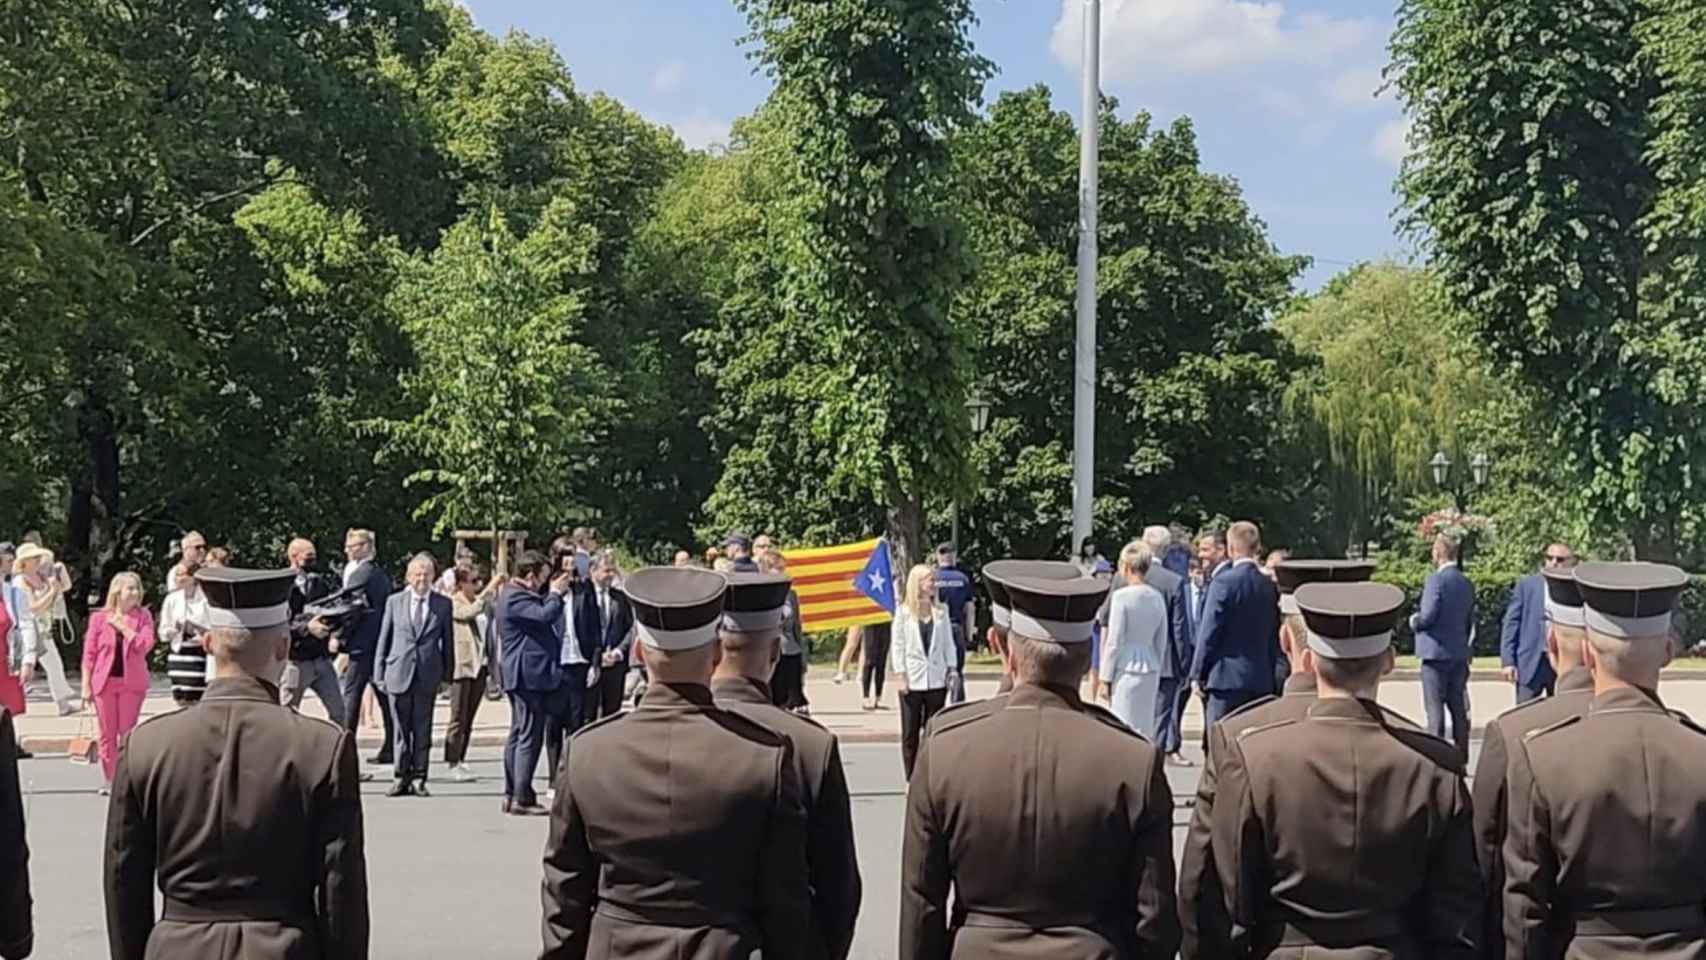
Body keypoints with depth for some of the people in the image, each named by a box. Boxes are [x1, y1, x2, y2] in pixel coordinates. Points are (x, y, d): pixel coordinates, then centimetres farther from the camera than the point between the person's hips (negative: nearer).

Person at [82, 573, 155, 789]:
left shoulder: (143, 616, 2)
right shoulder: (98, 618, 1)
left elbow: (145, 645, -12)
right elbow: (89, 653, 1)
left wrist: (122, 626, -11)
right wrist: (86, 685, -2)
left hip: (131, 682, 0)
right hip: (105, 681, 0)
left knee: (127, 734, 2)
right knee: (107, 735, 7)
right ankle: (109, 781, 16)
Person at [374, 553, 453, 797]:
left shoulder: (443, 604, 6)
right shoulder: (394, 602, 7)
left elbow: (447, 641, 9)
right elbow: (384, 639, 8)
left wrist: (448, 674, 6)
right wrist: (379, 674, 4)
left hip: (428, 676, 0)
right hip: (399, 673, 0)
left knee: (423, 730, 3)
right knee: (401, 729, 5)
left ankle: (419, 778, 10)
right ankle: (402, 777, 13)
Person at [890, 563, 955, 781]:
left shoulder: (941, 610, 7)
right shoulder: (904, 610, -1)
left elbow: (948, 642, 10)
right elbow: (897, 644, -2)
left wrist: (950, 669, 3)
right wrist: (900, 675, -8)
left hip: (936, 679, 2)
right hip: (912, 679, -2)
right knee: (910, 733, 3)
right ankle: (911, 779, 8)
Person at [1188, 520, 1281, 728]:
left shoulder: (1224, 582, -10)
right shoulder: (1269, 586, 7)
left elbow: (1209, 632, -10)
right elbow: (1275, 638, 11)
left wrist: (1198, 674, -3)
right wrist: (1270, 676, 18)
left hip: (1226, 678, -6)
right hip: (1261, 680, 6)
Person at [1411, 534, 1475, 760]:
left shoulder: (1436, 580, -14)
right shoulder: (1467, 584, 9)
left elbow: (1427, 616, -20)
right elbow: (1470, 622, 14)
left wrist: (1414, 621, 0)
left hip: (1436, 651, -7)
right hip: (1459, 653, 7)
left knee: (1435, 707, -3)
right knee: (1458, 707, 11)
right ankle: (1461, 757, 15)